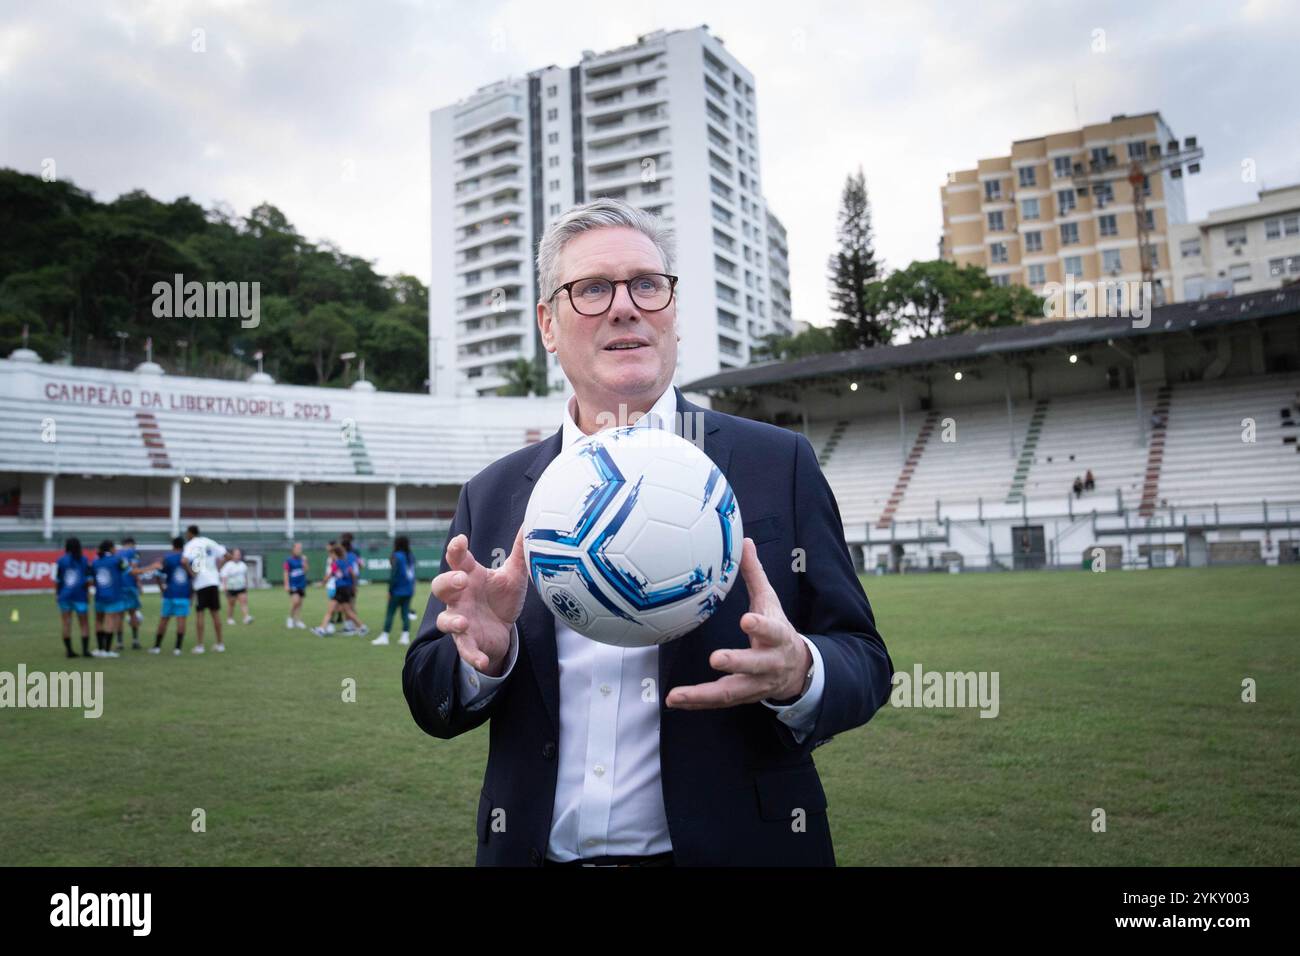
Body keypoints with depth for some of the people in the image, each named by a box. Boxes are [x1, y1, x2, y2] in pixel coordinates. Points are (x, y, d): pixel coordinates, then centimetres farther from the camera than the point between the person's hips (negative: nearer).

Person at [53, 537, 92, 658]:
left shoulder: (61, 561, 0)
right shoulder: (84, 560, -1)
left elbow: (57, 580, 1)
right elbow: (88, 579, -2)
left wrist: (57, 594, 12)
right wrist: (88, 593, 9)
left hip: (64, 595, 1)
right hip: (80, 595, -1)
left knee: (67, 623, 6)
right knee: (84, 623, 6)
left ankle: (69, 650, 7)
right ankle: (85, 649, -2)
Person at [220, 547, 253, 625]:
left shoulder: (243, 565, 9)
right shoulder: (228, 565, -8)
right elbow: (224, 577, -11)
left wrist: (246, 586, 20)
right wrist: (225, 589, -18)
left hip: (241, 589, 4)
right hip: (231, 588, -4)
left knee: (244, 601, -10)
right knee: (231, 604, 7)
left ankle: (246, 617, -20)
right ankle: (229, 619, 20)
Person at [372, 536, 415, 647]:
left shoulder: (397, 557, -11)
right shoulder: (410, 557, 7)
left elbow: (393, 575, -14)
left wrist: (390, 590, -8)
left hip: (398, 591, -6)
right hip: (408, 591, 6)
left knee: (389, 614, 0)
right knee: (405, 614, 8)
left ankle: (384, 637, 0)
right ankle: (405, 637, 5)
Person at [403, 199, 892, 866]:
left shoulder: (777, 462, -5)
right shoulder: (492, 495, 1)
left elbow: (864, 663, -6)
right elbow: (429, 703, 2)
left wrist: (797, 673, -27)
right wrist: (484, 653, -19)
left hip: (735, 847, -1)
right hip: (538, 851, 2)